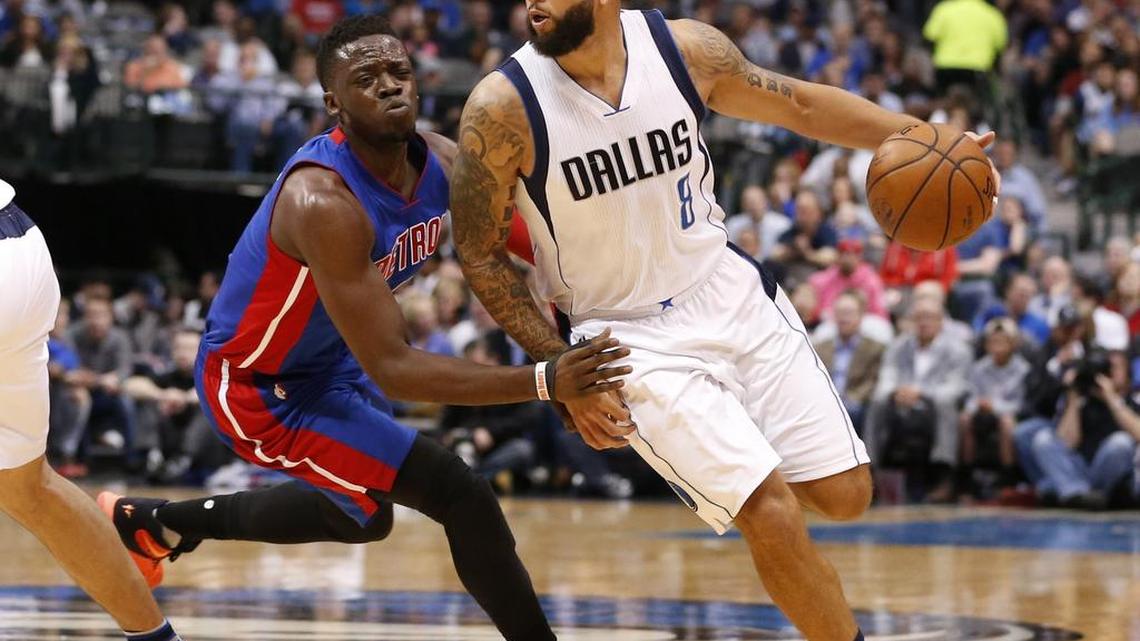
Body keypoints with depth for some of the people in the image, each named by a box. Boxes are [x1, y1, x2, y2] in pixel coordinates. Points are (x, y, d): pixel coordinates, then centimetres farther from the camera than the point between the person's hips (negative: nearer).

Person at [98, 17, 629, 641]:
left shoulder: (444, 162, -13)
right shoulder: (324, 201, -36)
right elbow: (390, 370, -38)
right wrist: (542, 382, -45)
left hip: (328, 360, 9)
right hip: (260, 390, -9)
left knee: (364, 518, 32)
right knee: (461, 495, -19)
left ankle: (151, 522, 46)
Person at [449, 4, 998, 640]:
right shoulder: (503, 108, -19)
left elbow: (802, 105, 6)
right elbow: (482, 253, -7)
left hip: (732, 294, 4)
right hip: (631, 336, -4)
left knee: (845, 494, 2)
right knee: (771, 513, -17)